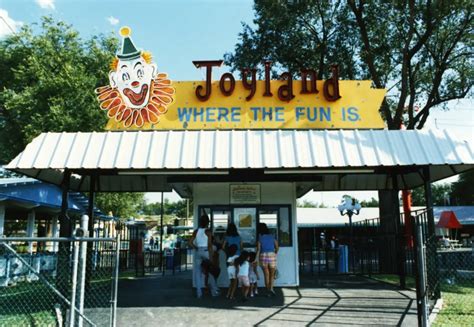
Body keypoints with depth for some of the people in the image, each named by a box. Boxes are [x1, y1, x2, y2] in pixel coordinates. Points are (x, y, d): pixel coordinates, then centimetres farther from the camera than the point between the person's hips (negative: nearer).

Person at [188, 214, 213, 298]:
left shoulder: (196, 231, 3)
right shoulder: (208, 231, -8)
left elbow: (190, 243, -1)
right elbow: (210, 245, -11)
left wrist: (196, 248, 11)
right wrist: (211, 257, -8)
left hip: (198, 252, 3)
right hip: (206, 251, -3)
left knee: (198, 272, 9)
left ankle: (199, 292, 10)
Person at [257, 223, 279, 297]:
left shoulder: (260, 237, -1)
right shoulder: (272, 236, 6)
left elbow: (258, 249, -8)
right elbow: (277, 247, 7)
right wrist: (275, 253, 24)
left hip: (263, 255, -1)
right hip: (272, 255, 1)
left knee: (266, 275, 8)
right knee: (272, 274, 11)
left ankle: (268, 291, 9)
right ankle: (271, 288, -9)